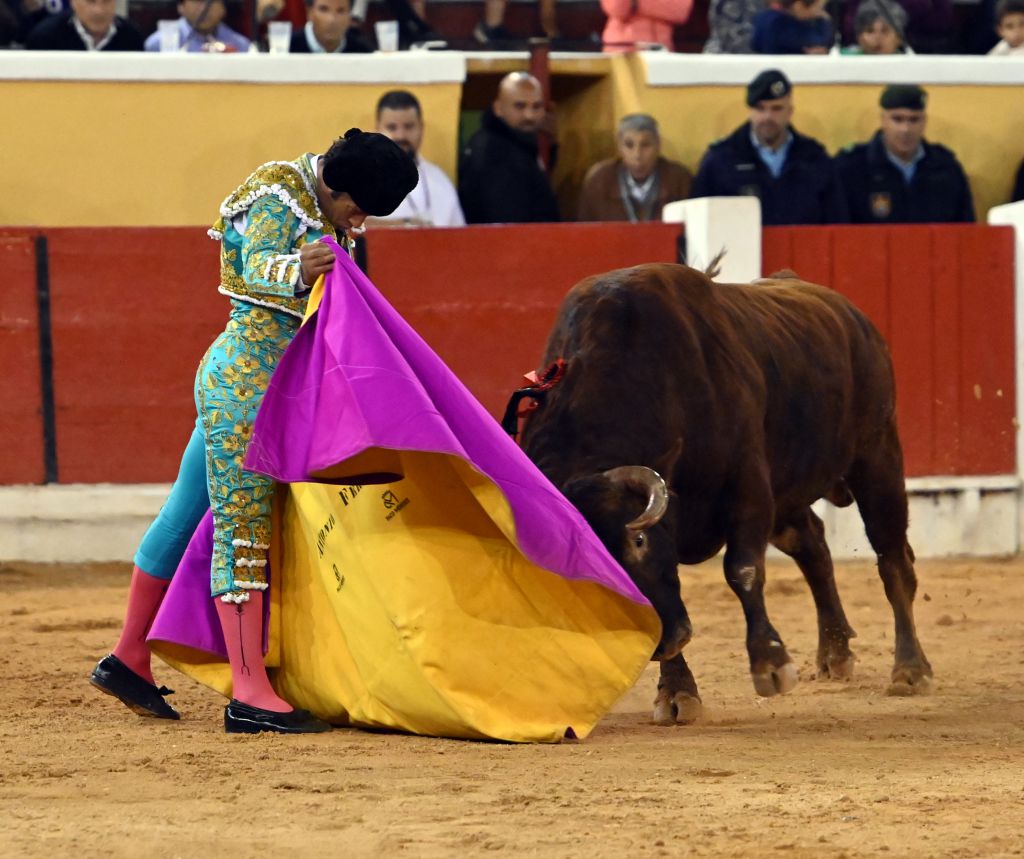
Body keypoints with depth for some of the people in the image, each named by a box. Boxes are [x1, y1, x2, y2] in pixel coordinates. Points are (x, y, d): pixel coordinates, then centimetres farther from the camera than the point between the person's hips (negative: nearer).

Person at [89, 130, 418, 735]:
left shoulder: (325, 214, 15)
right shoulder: (278, 198, -14)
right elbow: (257, 265, -31)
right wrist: (297, 272, -51)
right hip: (244, 376, -10)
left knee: (186, 515, 15)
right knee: (243, 528, -11)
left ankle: (129, 659, 23)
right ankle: (250, 694, -14)